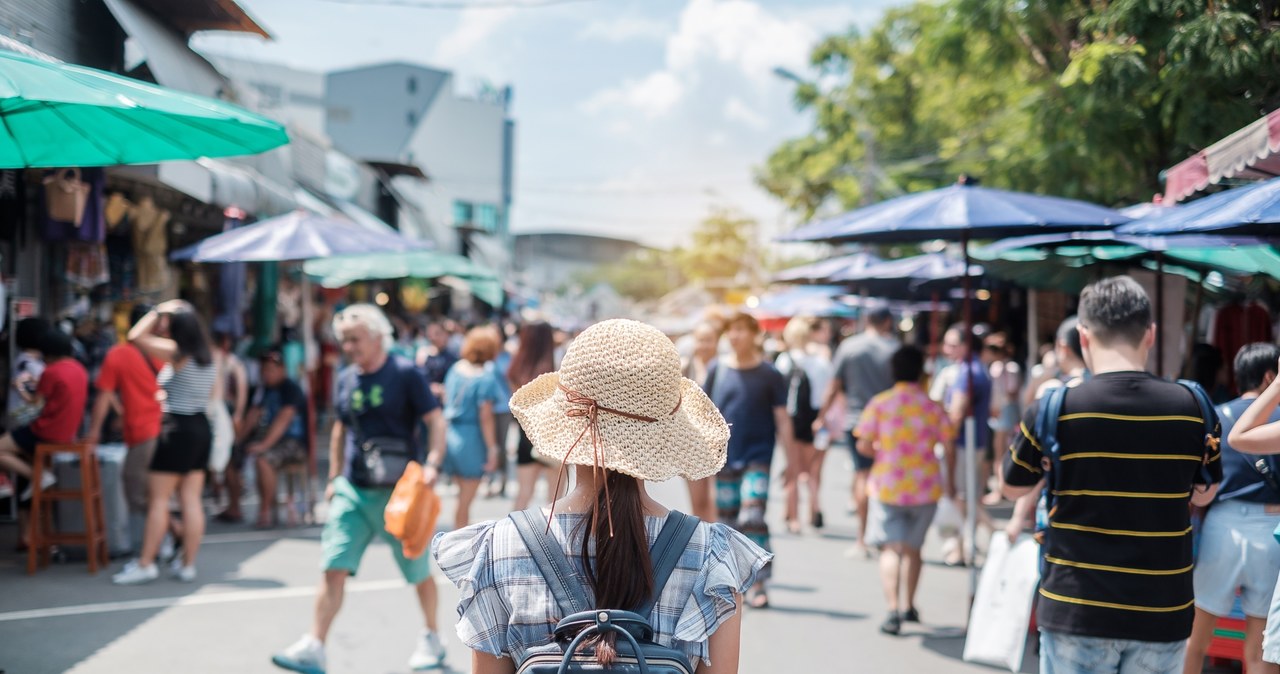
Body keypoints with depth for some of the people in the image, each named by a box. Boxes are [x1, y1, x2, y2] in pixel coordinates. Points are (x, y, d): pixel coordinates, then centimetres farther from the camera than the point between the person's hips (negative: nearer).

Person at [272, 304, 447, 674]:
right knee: (334, 568, -7)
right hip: (353, 490, 4)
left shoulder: (406, 374, -9)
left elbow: (436, 422, -11)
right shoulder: (345, 379, 8)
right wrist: (334, 478, 16)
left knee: (418, 571, 9)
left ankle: (431, 640, 28)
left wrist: (432, 465, -26)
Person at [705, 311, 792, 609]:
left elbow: (782, 420, 0)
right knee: (728, 521, 10)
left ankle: (758, 584, -9)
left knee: (752, 518, -16)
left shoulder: (769, 375, -3)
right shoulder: (718, 369, 4)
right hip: (724, 458, 3)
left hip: (757, 457, -3)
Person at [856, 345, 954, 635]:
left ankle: (893, 609, -19)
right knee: (913, 547, 18)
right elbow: (949, 448, -1)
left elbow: (863, 445, -8)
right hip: (925, 487, 2)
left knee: (890, 548, -3)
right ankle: (909, 607, 28)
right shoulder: (934, 407, -2)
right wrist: (950, 481, 12)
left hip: (887, 487, -2)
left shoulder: (879, 404, -6)